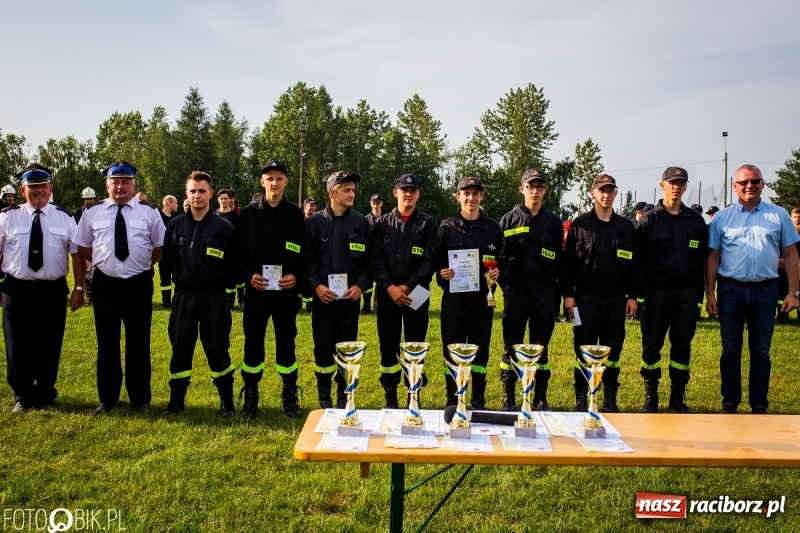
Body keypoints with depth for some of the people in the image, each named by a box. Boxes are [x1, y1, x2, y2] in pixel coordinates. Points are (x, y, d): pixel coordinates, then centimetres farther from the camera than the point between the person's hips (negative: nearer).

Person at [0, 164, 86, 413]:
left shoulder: (64, 218, 3)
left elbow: (77, 253, 3)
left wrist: (79, 287, -2)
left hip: (53, 292, 0)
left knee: (49, 348, 9)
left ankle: (45, 396, 28)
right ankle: (22, 396, 28)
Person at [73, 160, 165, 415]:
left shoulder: (149, 212, 0)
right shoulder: (93, 212, 4)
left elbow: (160, 247, 6)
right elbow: (82, 247, 13)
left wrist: (141, 264, 1)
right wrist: (104, 261, 5)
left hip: (139, 285, -1)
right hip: (105, 284, 2)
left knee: (139, 344, 8)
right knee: (106, 344, 11)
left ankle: (140, 399, 21)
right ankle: (107, 399, 25)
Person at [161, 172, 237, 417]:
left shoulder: (223, 227, -4)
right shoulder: (175, 225, 5)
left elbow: (233, 263, -2)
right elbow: (166, 256, 12)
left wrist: (219, 282, -5)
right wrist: (177, 279, 8)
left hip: (214, 298, -3)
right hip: (183, 296, 3)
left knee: (217, 349, 3)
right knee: (180, 348, 9)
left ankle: (227, 400, 18)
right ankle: (176, 400, 24)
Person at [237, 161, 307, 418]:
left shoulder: (296, 214, 3)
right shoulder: (248, 213, 3)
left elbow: (306, 253, 4)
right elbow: (238, 251, 4)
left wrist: (297, 276, -11)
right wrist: (248, 274, -11)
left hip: (286, 290, 0)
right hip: (255, 290, 1)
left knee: (286, 343, 7)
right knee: (253, 343, 6)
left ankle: (290, 397, 20)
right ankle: (250, 397, 20)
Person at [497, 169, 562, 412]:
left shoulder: (553, 222, 8)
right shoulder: (509, 220, 5)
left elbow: (560, 260, 7)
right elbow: (498, 256, 3)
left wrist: (557, 291, 0)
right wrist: (504, 283, -8)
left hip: (544, 292, 1)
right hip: (516, 291, -1)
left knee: (541, 347, 8)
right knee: (511, 346, 4)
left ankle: (541, 399, 18)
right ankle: (509, 398, 14)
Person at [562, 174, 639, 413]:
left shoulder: (626, 226, 9)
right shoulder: (580, 224, 2)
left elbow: (634, 264, 9)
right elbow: (568, 263, -1)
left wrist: (632, 296, 2)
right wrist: (568, 294, -8)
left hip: (616, 299, 2)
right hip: (586, 298, -2)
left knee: (613, 350, 8)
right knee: (583, 350, 3)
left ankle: (610, 400, 18)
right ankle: (581, 399, 13)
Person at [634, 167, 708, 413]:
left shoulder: (696, 220, 9)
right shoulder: (649, 220, 2)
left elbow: (703, 258, 9)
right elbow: (637, 258, -2)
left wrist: (700, 291, 4)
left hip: (687, 292, 3)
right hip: (657, 291, -2)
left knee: (682, 345, 9)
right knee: (651, 345, 2)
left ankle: (677, 398, 20)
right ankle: (650, 398, 13)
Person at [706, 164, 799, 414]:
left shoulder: (779, 215, 3)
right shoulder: (722, 218, 3)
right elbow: (712, 257, 4)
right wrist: (709, 294, 0)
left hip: (765, 291, 0)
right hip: (730, 290, 0)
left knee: (761, 351, 9)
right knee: (730, 350, 8)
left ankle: (759, 406, 19)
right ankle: (729, 403, 19)